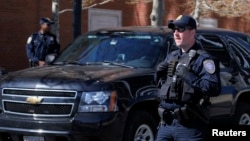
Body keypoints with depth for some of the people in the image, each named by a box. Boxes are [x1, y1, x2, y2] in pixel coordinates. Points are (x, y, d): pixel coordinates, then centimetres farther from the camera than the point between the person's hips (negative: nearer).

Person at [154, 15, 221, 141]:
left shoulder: (203, 59, -8)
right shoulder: (171, 56, 17)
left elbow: (214, 89, -19)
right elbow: (159, 82, 27)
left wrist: (188, 76, -24)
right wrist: (159, 73, 5)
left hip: (190, 126, -8)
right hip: (166, 123, 8)